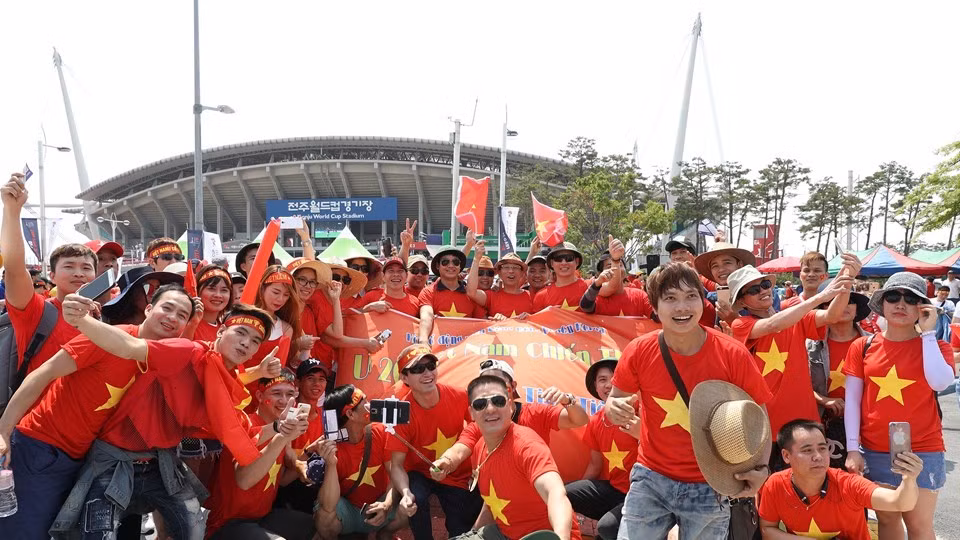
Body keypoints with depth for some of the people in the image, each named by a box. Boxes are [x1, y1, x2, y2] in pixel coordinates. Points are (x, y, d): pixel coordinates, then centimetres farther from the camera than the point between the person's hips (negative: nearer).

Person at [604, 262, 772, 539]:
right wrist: (615, 409, -23)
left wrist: (760, 470, -20)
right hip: (651, 479, 1)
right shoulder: (639, 351, -12)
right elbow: (615, 401, 1)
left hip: (710, 487, 0)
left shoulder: (732, 354, -15)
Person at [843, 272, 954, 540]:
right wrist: (853, 448, -4)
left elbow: (940, 382, -20)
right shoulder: (863, 347, 1)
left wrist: (927, 332, -13)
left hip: (922, 452, -1)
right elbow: (852, 400, 1)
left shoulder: (935, 346, 1)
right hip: (874, 451, 1)